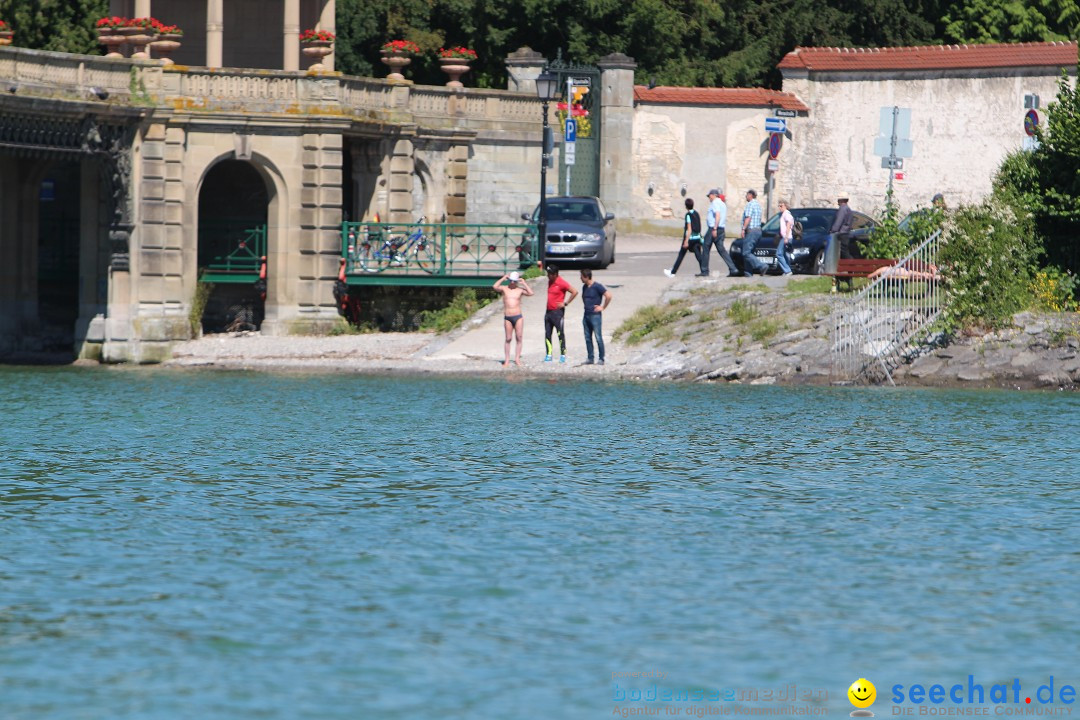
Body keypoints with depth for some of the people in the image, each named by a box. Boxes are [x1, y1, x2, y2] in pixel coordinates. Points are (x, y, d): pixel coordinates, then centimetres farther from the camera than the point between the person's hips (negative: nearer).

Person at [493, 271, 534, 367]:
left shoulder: (520, 290, 6)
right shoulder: (504, 289, 5)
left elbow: (530, 293, -9)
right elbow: (495, 287, -13)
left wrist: (524, 283, -3)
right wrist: (503, 278, -6)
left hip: (518, 317, 0)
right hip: (507, 318, 0)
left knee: (519, 338, -2)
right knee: (508, 339, 2)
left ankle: (517, 359, 3)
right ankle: (506, 360, 5)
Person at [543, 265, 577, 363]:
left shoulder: (561, 283, -11)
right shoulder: (550, 282, 12)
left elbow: (574, 292, -14)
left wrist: (565, 303, -13)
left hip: (557, 311, -8)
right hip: (549, 311, 8)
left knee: (560, 334, -4)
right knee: (547, 334, 6)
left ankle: (563, 355, 1)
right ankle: (548, 355, 10)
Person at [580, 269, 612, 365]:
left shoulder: (597, 287, -12)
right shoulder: (585, 287, 12)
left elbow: (608, 296, -17)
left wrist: (603, 307, -12)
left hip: (595, 315, -8)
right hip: (586, 315, 8)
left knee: (598, 337, -6)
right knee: (588, 338, 8)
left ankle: (601, 359, -2)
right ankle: (590, 358, 14)